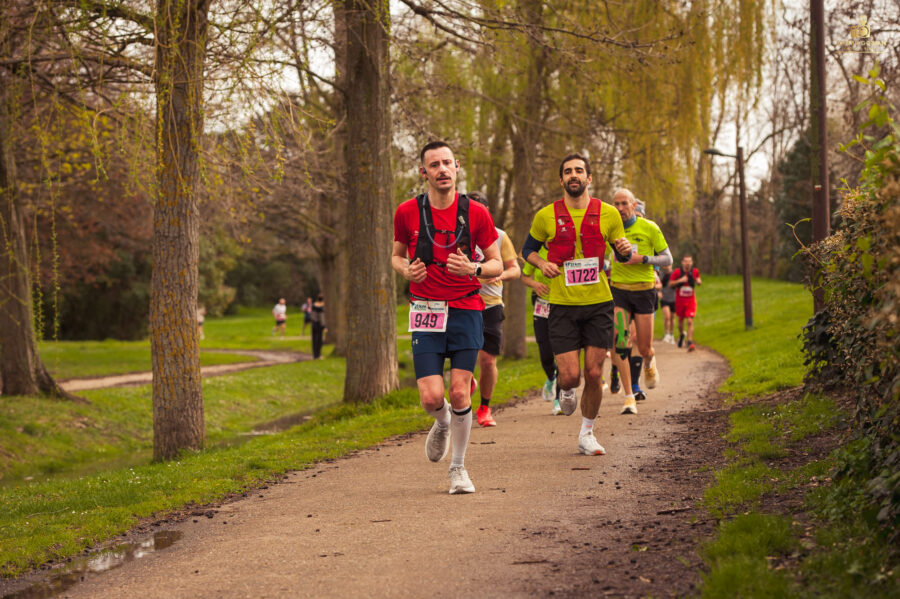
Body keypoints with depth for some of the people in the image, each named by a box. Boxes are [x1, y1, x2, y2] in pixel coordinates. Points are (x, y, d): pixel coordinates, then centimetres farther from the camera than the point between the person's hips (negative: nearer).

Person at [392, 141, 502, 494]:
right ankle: (442, 424, 29)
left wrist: (473, 269, -16)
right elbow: (396, 254, 16)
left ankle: (458, 468, 14)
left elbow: (497, 265, 5)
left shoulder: (475, 213, -2)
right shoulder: (407, 212, 1)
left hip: (466, 310, 0)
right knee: (431, 397, -9)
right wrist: (406, 269, -7)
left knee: (459, 393, -5)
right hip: (425, 312, 0)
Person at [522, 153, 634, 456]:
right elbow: (528, 248, 15)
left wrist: (626, 250, -11)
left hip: (599, 303, 1)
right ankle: (564, 387, 30)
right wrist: (542, 263, -6)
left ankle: (587, 434, 20)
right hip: (563, 305, -1)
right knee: (570, 375, -9)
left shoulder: (608, 214, 2)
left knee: (594, 375, 0)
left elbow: (623, 255, 13)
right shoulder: (546, 216, 0)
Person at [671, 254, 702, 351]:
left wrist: (699, 281, -9)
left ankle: (690, 343, -17)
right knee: (681, 320, 14)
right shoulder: (677, 272, -9)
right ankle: (681, 335, 44)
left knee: (690, 321, -13)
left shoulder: (695, 271, -3)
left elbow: (699, 282, 15)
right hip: (680, 299, 0)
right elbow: (670, 284, -7)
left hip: (690, 300, 0)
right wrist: (680, 280, -21)